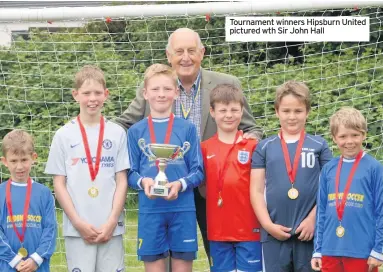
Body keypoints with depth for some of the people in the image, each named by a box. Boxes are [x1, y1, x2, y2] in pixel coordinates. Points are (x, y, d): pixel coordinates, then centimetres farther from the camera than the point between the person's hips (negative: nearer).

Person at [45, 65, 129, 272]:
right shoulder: (64, 135, 3)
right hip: (76, 228, -1)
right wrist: (78, 222, -6)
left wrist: (112, 221, -6)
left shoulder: (117, 133, 4)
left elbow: (122, 181, 3)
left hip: (111, 227, 1)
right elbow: (59, 184, 2)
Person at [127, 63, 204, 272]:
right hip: (149, 210, 0)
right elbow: (130, 173, 5)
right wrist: (143, 182, -17)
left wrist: (180, 184, -17)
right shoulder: (136, 131, 4)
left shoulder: (188, 128, 3)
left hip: (183, 209, 0)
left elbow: (198, 171, 2)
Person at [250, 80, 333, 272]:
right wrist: (268, 225, -6)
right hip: (274, 233, 1)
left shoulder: (319, 145, 5)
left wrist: (312, 220, -7)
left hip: (309, 231, -1)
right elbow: (256, 191, 4)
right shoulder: (265, 147, 7)